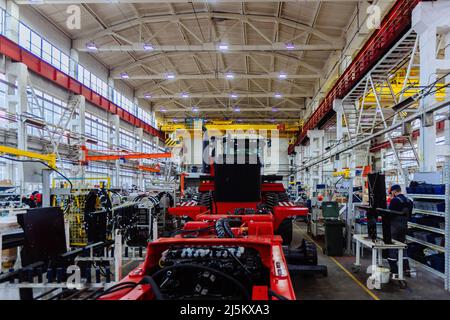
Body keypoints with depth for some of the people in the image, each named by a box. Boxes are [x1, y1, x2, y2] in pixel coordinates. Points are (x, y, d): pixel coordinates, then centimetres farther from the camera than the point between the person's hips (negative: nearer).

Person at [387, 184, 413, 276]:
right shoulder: (409, 201, 7)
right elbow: (408, 214, 12)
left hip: (394, 227, -7)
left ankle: (394, 271, 4)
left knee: (391, 248, 2)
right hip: (404, 226, 8)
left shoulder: (394, 200, -16)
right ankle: (407, 270, 19)